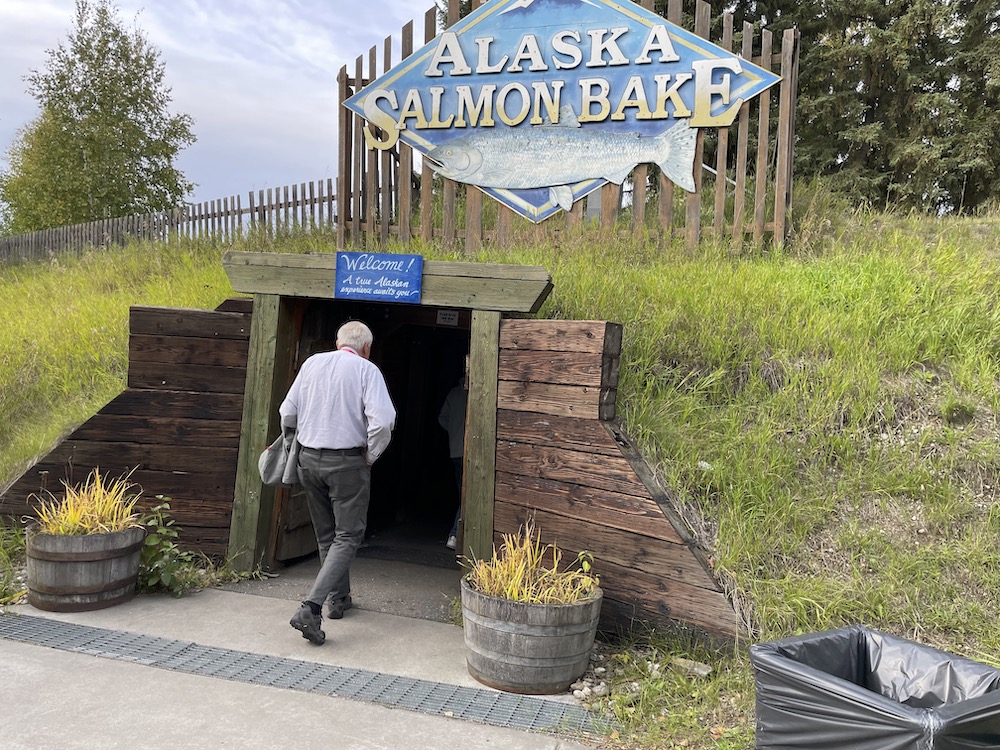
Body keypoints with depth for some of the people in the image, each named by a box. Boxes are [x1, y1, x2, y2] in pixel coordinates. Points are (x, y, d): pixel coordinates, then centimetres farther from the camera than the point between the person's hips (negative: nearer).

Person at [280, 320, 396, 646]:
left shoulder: (312, 363, 7)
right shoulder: (366, 370, -7)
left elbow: (287, 412, 8)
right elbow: (382, 421, -18)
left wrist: (297, 442, 24)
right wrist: (371, 456, -3)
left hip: (309, 459, 5)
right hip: (347, 462, -5)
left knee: (325, 534, 19)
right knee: (348, 536, 1)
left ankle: (340, 598, 32)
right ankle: (310, 608, -12)